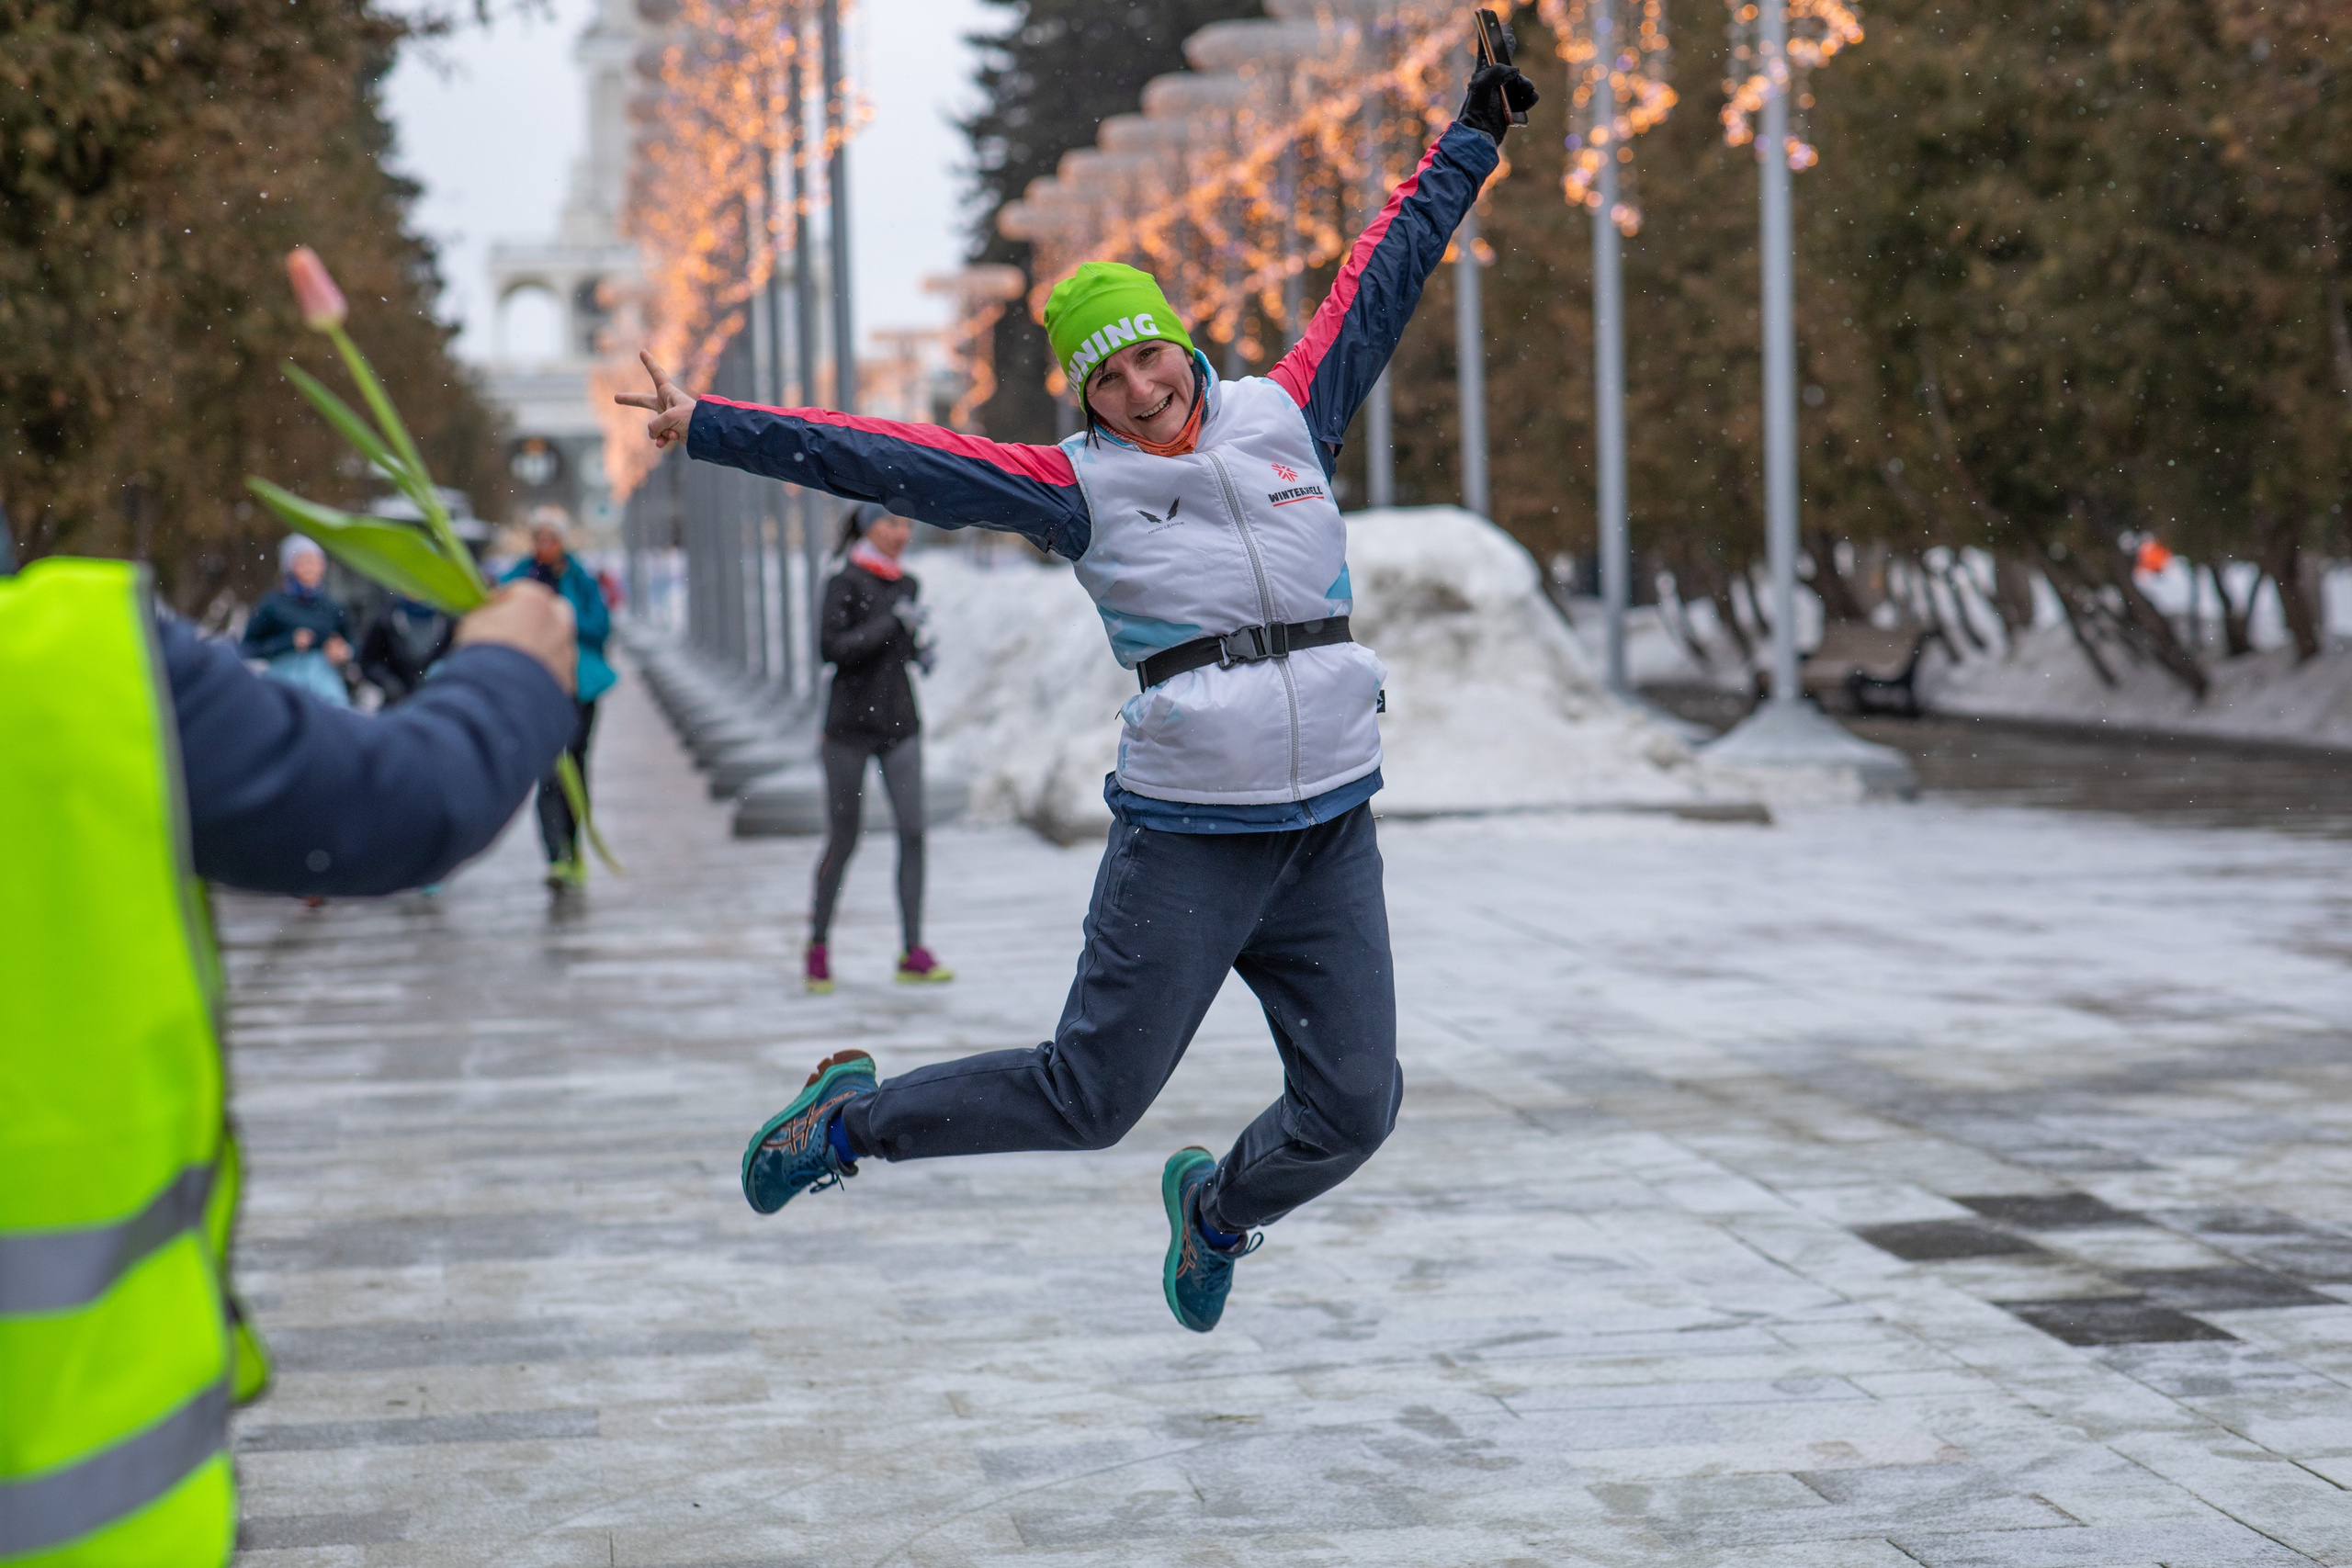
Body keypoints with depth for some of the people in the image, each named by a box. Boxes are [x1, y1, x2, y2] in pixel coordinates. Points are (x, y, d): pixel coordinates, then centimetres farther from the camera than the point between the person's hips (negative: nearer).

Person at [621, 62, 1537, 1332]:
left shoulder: (1286, 415, 7)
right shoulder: (1080, 488, -3)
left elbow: (1381, 281, 17)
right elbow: (898, 463, -7)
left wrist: (1468, 141, 24)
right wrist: (707, 430, -11)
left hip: (1331, 834, 4)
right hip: (1184, 838, -4)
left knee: (1353, 1109, 4)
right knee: (1091, 1097, -1)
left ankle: (1217, 1206, 36)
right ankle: (852, 1117, 22)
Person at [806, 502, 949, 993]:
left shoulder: (907, 584, 11)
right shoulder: (845, 583, -8)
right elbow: (831, 648, -19)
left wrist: (918, 648, 3)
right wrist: (895, 624, -21)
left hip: (899, 724, 5)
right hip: (850, 726, -5)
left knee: (912, 832, -5)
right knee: (843, 839, 3)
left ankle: (913, 953, -3)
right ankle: (817, 947, 20)